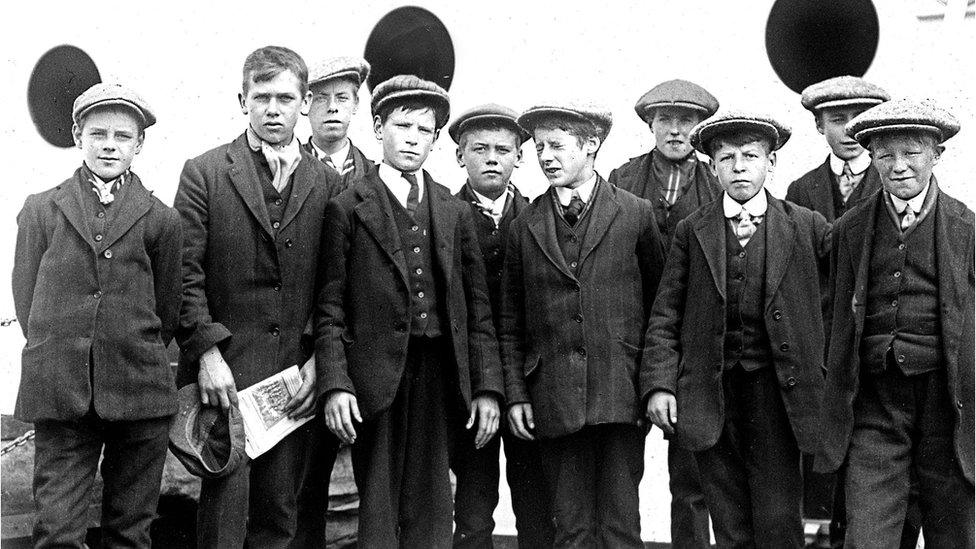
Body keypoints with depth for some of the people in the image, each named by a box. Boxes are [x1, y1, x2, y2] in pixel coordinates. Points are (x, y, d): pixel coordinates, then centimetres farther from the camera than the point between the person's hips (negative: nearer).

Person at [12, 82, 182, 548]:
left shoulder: (160, 220, 5)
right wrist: (59, 356, 4)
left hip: (140, 396, 0)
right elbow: (26, 299, 9)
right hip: (59, 397, 0)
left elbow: (166, 312, 8)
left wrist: (134, 360, 5)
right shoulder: (40, 211, 8)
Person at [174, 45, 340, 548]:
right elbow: (185, 273, -3)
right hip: (226, 373, -3)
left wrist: (319, 357, -1)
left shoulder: (326, 185, 10)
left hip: (297, 375, 3)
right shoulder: (204, 173, 2)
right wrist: (206, 350, -12)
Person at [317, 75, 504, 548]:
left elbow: (477, 308, 11)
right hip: (376, 379, -3)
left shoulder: (455, 212, 13)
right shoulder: (347, 208, 3)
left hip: (440, 378, 3)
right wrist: (334, 384, -10)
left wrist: (487, 387, 5)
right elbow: (330, 309, 0)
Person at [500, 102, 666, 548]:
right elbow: (511, 322, 11)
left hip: (620, 395, -1)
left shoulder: (636, 215, 4)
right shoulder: (524, 227, 9)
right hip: (554, 401, 2)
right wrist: (516, 393, 4)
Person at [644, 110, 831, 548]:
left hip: (774, 393, -1)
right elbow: (665, 316, 4)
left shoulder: (806, 227, 3)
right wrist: (658, 384, -5)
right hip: (709, 395, 1)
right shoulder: (691, 231, 5)